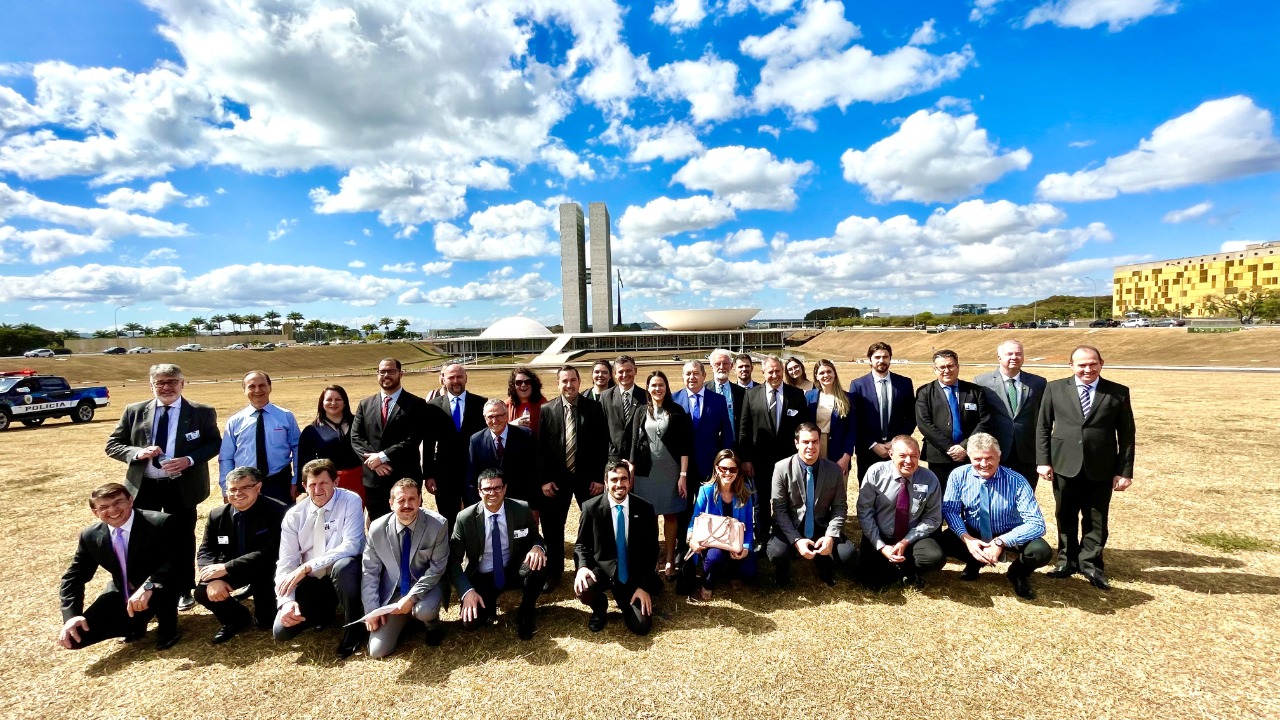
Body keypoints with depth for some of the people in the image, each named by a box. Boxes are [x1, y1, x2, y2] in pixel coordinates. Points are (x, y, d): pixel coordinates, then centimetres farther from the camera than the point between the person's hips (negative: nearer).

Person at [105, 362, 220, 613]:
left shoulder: (202, 413, -4)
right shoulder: (134, 411, 2)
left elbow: (215, 443, -1)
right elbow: (112, 445, 5)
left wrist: (190, 460, -18)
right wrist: (137, 453, -16)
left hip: (182, 487, -2)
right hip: (143, 487, 2)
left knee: (182, 540, 10)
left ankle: (182, 591, 26)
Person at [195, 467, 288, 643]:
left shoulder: (277, 511, -22)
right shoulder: (217, 514, -3)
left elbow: (270, 552, -26)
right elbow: (205, 551, -2)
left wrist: (227, 568, -30)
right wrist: (214, 579, -22)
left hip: (265, 570, -5)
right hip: (230, 571, 6)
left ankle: (264, 619, 18)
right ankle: (236, 619, 14)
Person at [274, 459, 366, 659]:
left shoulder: (350, 501, -14)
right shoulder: (294, 516, -2)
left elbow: (351, 546, -24)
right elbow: (286, 563, -5)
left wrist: (307, 566, -30)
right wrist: (286, 601, -21)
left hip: (345, 573, -4)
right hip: (312, 581, 4)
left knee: (343, 565, -39)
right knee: (281, 630, -11)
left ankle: (354, 630, -14)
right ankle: (324, 611, 23)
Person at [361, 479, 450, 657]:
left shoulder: (437, 524, -19)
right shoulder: (377, 528, -12)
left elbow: (437, 567, -15)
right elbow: (369, 571, -2)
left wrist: (411, 597, -23)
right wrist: (372, 608, -7)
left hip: (426, 585, -3)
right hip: (392, 591, 3)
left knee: (424, 611, -36)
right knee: (377, 651, -6)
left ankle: (433, 626, 3)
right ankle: (405, 619, 25)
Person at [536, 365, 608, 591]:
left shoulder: (594, 408, -4)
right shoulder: (546, 410, -2)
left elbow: (602, 445, -3)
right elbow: (540, 447, -1)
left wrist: (599, 477, -6)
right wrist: (544, 479, -5)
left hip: (587, 477, 0)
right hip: (557, 478, 1)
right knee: (553, 527, 10)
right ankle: (553, 571, 29)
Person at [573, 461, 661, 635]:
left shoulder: (644, 509, -7)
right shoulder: (591, 507, -9)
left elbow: (651, 550, -2)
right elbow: (581, 543, 1)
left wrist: (644, 586, -8)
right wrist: (582, 566, -20)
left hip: (635, 575, 1)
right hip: (603, 568, 0)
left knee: (641, 626, -13)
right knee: (583, 589, -32)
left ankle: (627, 603, 24)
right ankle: (600, 609, 7)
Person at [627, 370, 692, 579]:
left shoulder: (676, 411, 0)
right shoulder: (641, 412, 6)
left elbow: (684, 444, -3)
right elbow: (634, 444, 6)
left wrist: (683, 474, -9)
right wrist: (630, 474, 1)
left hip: (670, 471, -1)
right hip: (646, 472, 1)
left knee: (670, 515, 6)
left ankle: (669, 560, 17)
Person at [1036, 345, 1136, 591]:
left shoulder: (1119, 393, 1)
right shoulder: (1055, 389, 1)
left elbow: (1127, 435, 1)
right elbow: (1043, 427, 3)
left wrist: (1125, 471, -2)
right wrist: (1043, 460, -3)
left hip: (1101, 469, 0)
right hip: (1065, 466, 0)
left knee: (1096, 520, 10)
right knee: (1065, 517, 12)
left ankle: (1090, 564, 26)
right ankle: (1067, 561, 27)